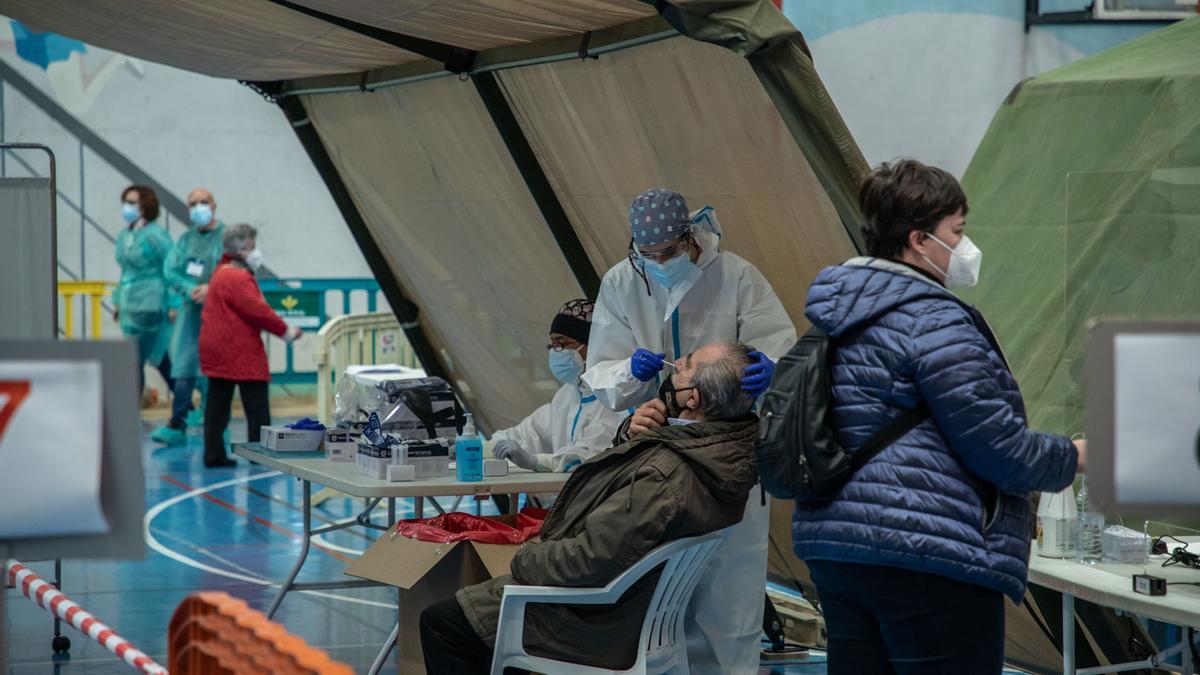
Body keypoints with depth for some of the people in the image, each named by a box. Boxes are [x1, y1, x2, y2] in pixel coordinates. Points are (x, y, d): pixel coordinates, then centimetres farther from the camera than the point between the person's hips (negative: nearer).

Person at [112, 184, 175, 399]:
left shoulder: (155, 234, -10)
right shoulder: (124, 236, 14)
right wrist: (118, 301, 20)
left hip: (149, 306, -8)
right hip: (130, 306, 8)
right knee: (162, 362, 13)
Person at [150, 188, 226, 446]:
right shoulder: (185, 239, 13)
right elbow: (170, 270, 5)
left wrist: (212, 288, -20)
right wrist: (190, 288, -12)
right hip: (189, 309, 4)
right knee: (183, 366, -2)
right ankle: (177, 427, -4)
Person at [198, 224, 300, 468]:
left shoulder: (221, 273, 16)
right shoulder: (238, 278, -16)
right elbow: (258, 311, -18)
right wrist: (285, 330, -10)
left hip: (217, 351, 10)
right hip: (240, 352, -10)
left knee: (217, 404, 7)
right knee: (256, 405, -1)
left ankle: (214, 455, 8)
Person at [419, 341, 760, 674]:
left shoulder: (664, 477, -35)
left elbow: (591, 559, -32)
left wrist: (525, 559, -13)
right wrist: (631, 434, -8)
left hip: (596, 624, -10)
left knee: (438, 621, 1)